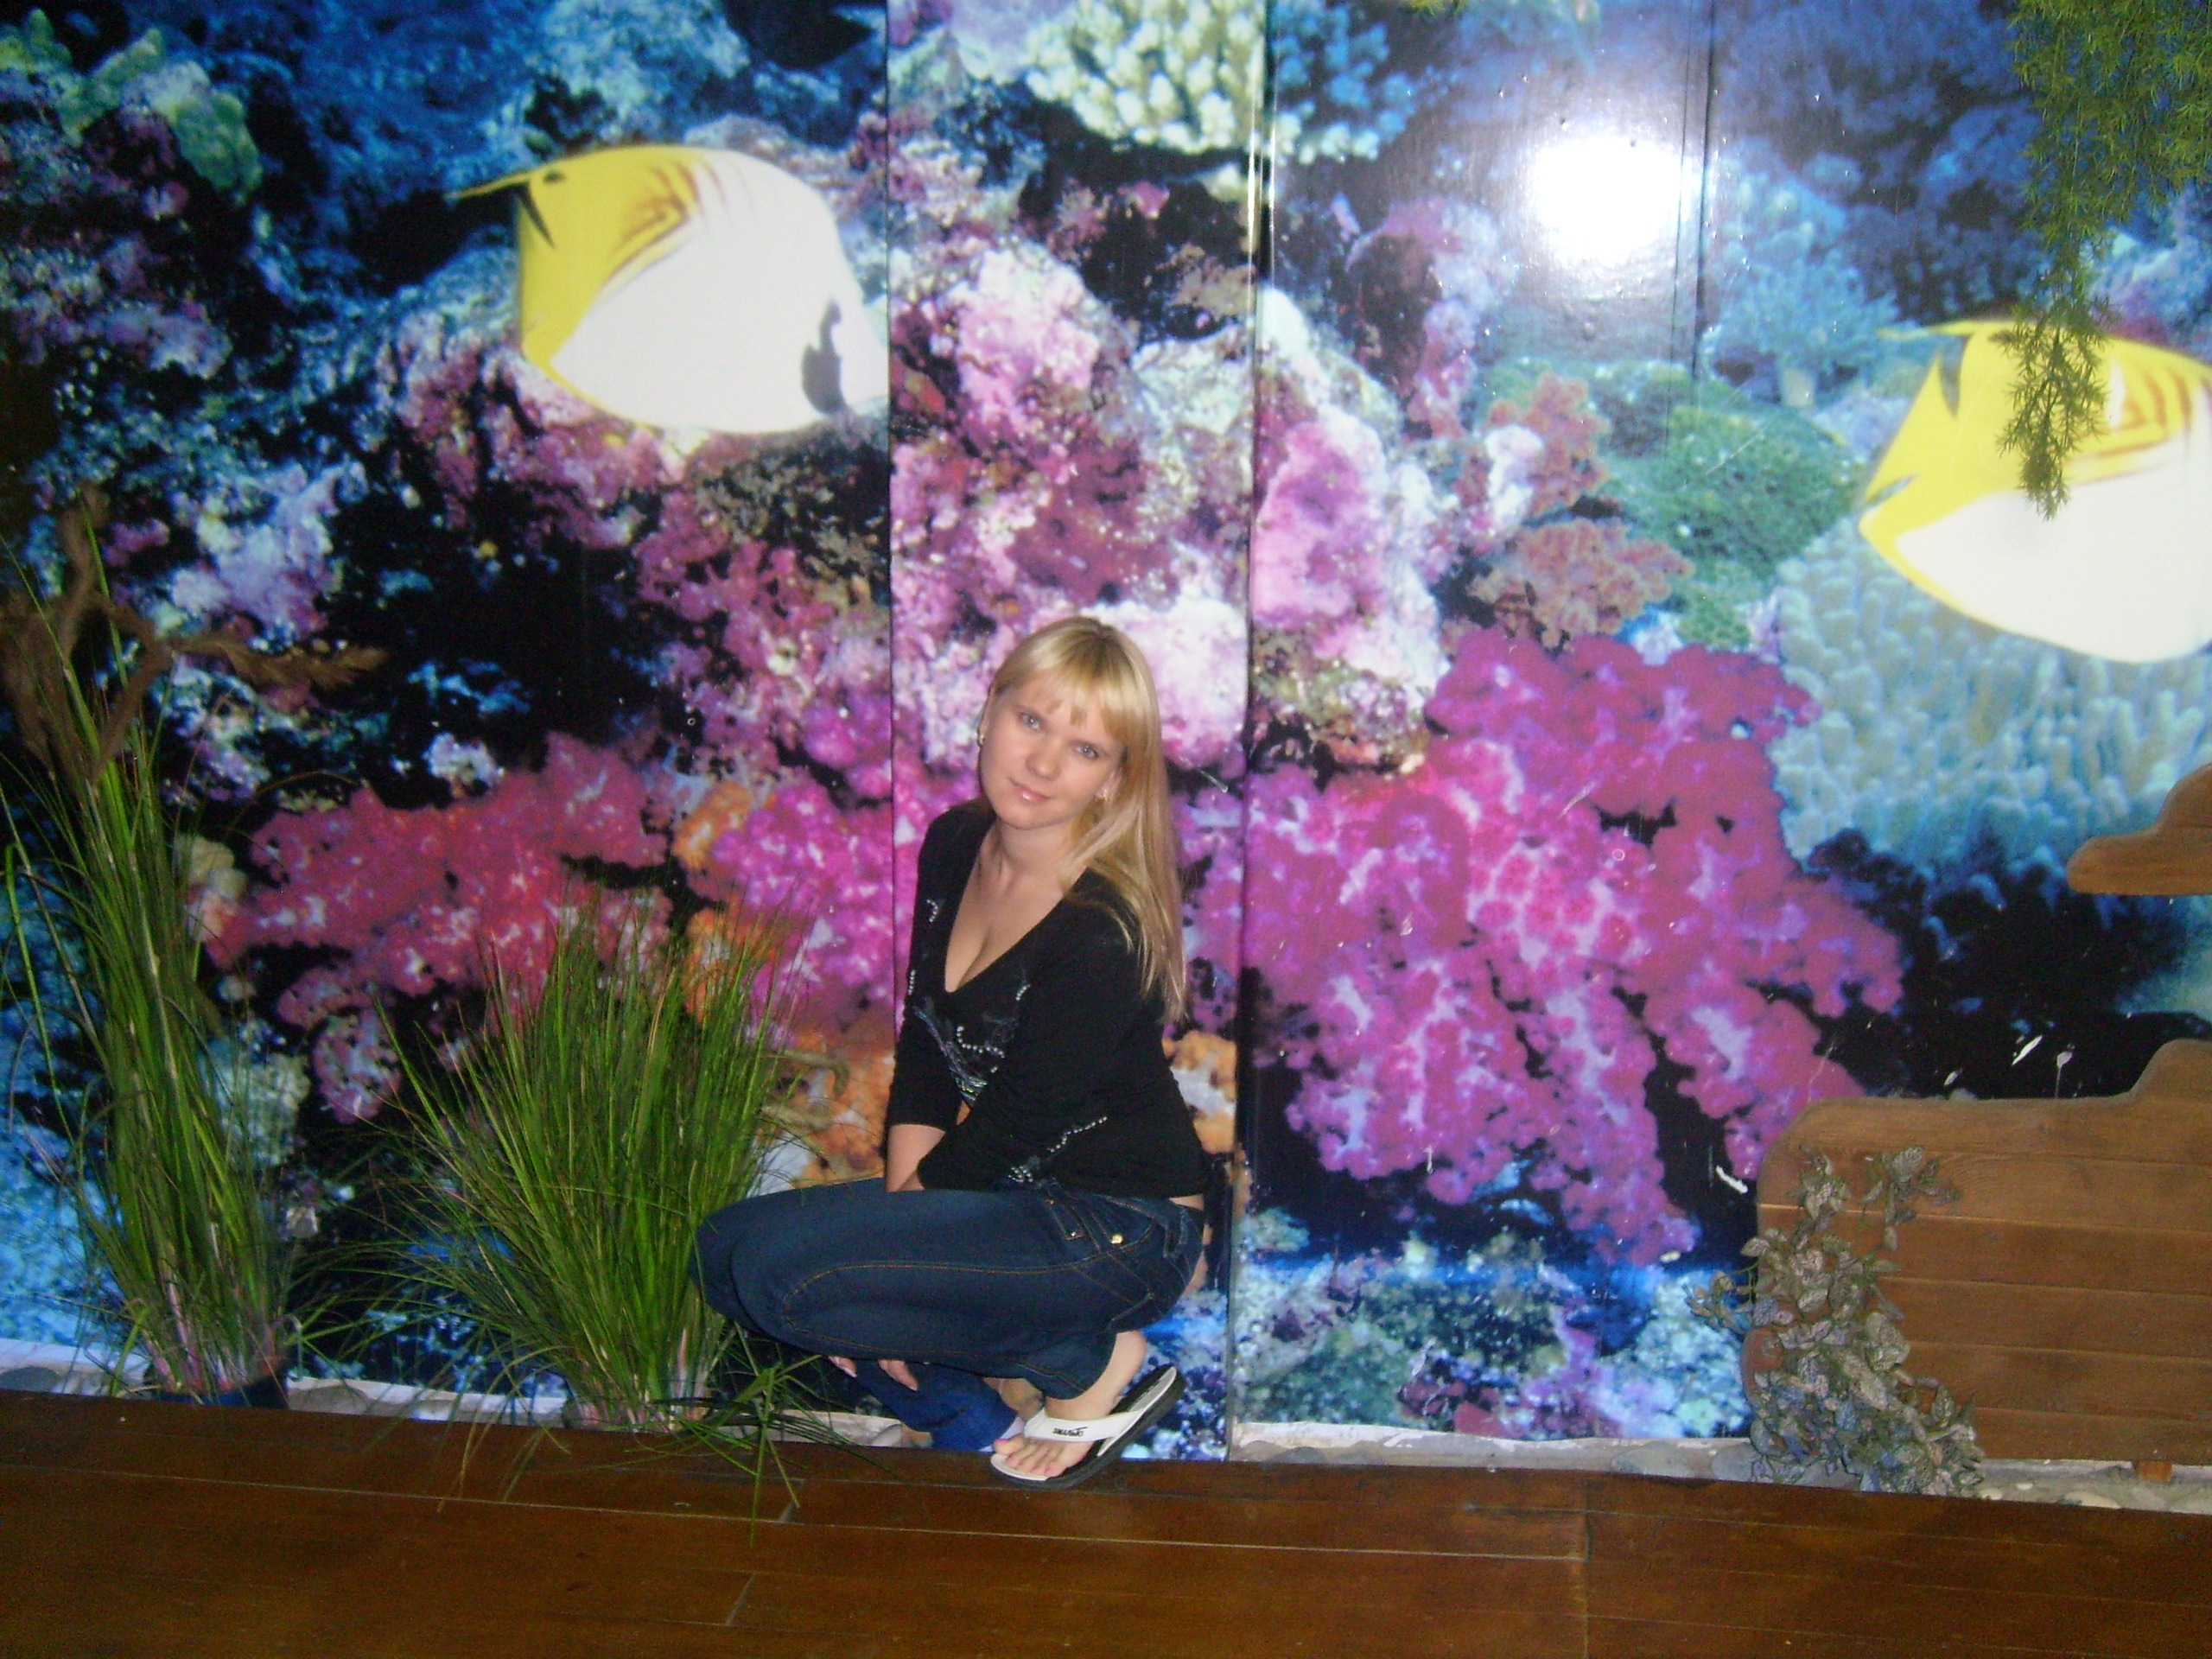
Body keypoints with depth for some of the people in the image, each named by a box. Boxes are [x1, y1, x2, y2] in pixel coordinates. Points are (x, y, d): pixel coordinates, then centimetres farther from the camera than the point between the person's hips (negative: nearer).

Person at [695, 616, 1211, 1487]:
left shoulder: (1104, 934, -25)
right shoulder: (954, 846, 0)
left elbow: (1007, 1130, -18)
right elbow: (926, 1055, 5)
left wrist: (904, 1205, -4)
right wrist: (896, 1211, -3)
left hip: (1120, 1227, -8)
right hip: (1009, 1199, 9)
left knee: (777, 1267, -22)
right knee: (725, 1248, -1)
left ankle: (1095, 1361, -7)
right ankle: (982, 1431, 3)